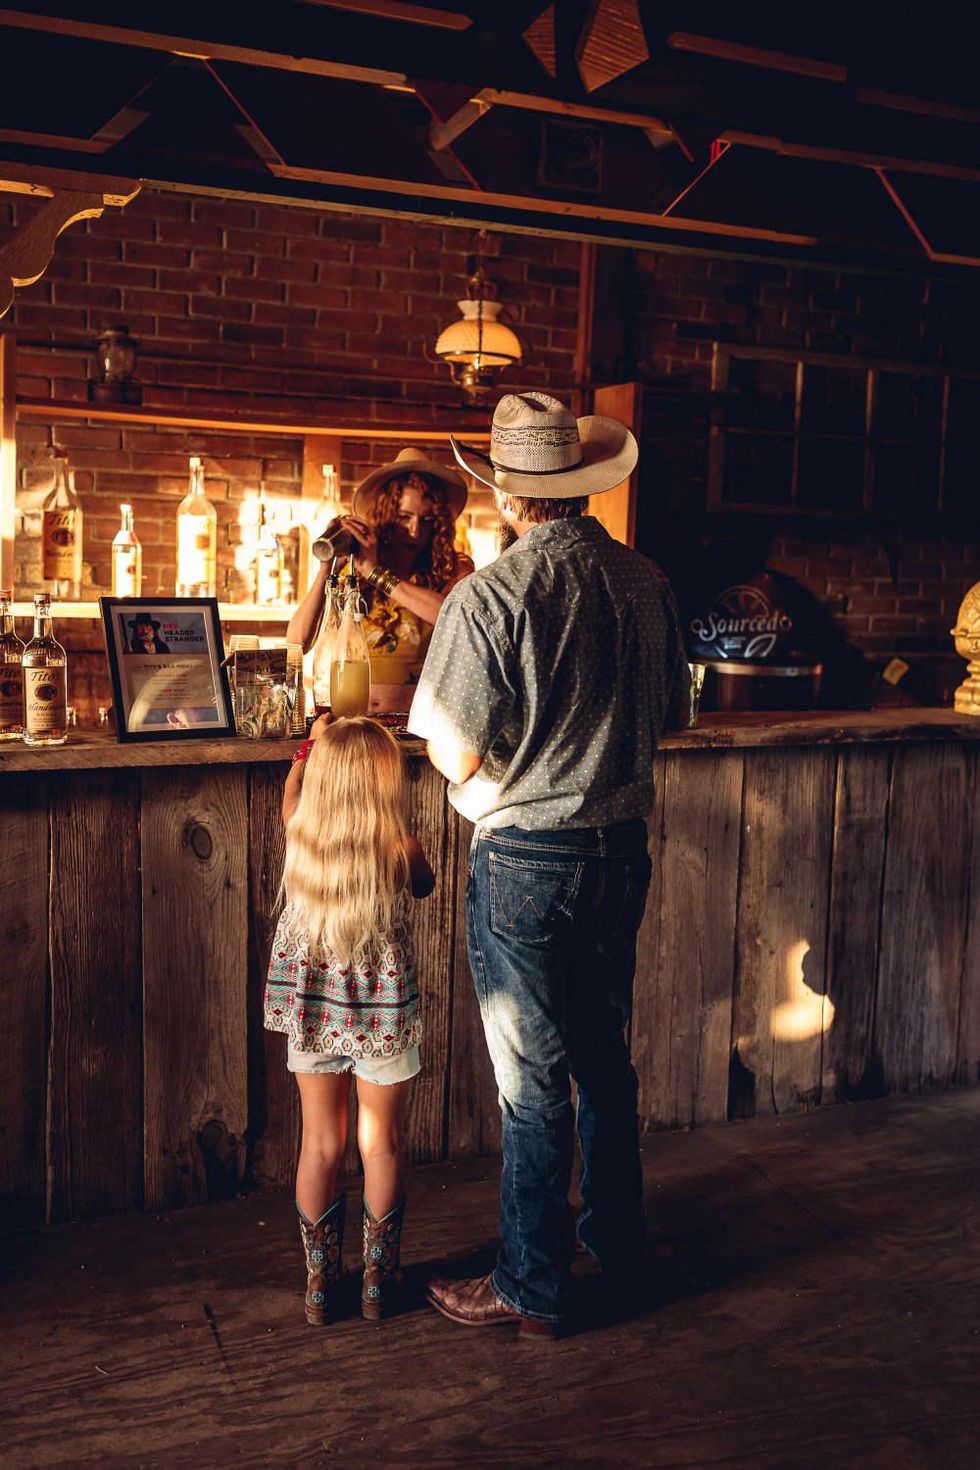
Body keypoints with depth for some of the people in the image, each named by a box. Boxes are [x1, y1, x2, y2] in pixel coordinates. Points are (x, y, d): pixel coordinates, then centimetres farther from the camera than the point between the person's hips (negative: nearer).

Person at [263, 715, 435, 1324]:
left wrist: (314, 743, 26)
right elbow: (425, 885, 6)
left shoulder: (301, 835, -11)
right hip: (385, 1013, -2)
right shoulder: (399, 849, -18)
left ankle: (320, 1280, 25)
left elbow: (293, 790, 13)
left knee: (320, 1145, 14)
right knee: (381, 1146, 13)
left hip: (313, 1010, 2)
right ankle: (379, 1279, 25)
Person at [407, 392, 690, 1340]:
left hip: (525, 860, -6)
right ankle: (616, 1239, 40)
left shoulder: (489, 597, -18)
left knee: (533, 1080, 6)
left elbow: (457, 759, -17)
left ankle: (532, 1289, 22)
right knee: (604, 1052, 22)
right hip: (621, 851, 6)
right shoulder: (645, 583, -1)